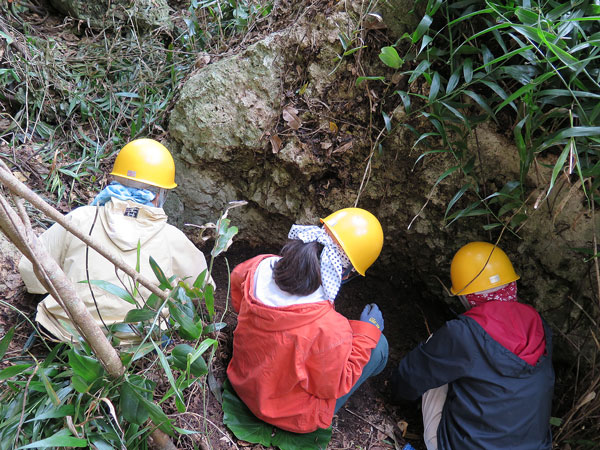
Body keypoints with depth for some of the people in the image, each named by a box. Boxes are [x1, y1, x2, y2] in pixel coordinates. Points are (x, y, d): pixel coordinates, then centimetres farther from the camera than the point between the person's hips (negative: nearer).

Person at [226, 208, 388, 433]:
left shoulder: (261, 267, -24)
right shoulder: (329, 329, -42)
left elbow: (236, 281, 2)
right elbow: (333, 387, -21)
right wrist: (366, 334, -14)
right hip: (293, 417, -6)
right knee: (378, 346, 2)